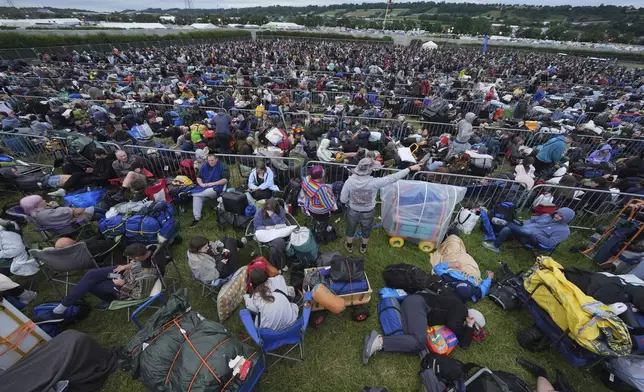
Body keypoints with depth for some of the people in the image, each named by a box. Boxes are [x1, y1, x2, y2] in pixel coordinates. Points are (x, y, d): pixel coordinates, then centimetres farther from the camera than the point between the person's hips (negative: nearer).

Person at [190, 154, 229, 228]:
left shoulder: (223, 166, -4)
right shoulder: (204, 166, 14)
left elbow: (225, 179, -14)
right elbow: (198, 177, 12)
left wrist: (213, 183, -20)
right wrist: (201, 184, -10)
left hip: (217, 188, -5)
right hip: (205, 187, 5)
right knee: (197, 196, -24)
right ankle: (196, 218, -20)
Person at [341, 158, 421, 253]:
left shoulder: (349, 181, -25)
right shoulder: (374, 182, -30)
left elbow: (343, 200, -16)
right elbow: (393, 178, -22)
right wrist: (410, 168, -12)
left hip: (353, 211, 1)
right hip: (368, 213, 0)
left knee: (350, 229, 28)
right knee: (366, 230, 29)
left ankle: (349, 246, 52)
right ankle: (363, 247, 54)